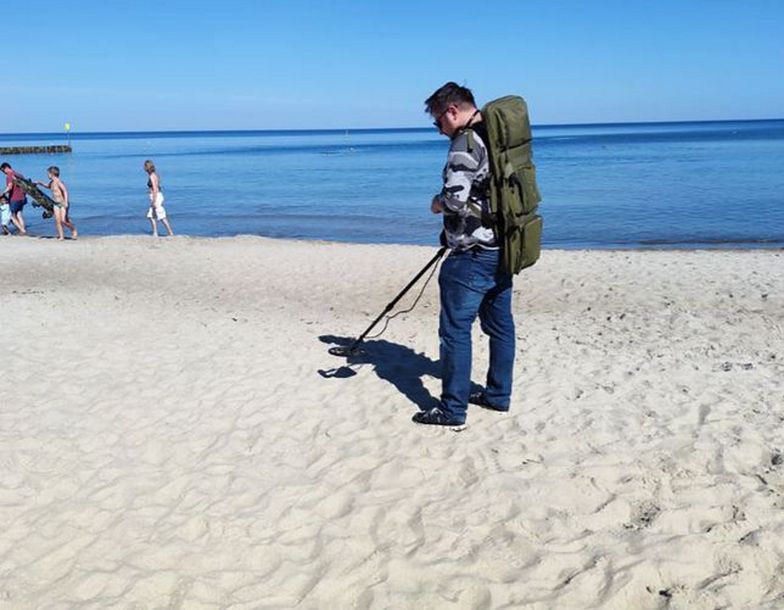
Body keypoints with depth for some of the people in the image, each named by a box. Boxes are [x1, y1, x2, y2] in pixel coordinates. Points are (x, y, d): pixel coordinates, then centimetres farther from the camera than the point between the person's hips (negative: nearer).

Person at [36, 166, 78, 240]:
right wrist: (39, 183, 19)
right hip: (56, 204, 8)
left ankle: (74, 230, 7)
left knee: (64, 220, -14)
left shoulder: (59, 182, -17)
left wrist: (66, 202, -36)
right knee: (57, 221, -1)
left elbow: (65, 191, -28)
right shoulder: (51, 182, 9)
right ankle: (61, 236, 4)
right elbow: (47, 186, 34)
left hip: (63, 204, -8)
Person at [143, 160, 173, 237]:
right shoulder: (155, 174, 12)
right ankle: (155, 234, 13)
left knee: (162, 217, -5)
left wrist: (154, 201, -22)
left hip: (156, 197, -10)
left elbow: (155, 189, -21)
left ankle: (171, 233, -1)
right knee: (151, 216, 12)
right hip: (158, 196, 10)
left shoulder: (152, 176, -16)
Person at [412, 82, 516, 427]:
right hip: (504, 249, 10)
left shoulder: (466, 141, -15)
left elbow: (456, 197, -24)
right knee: (500, 324, 15)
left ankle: (453, 409, 4)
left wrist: (438, 203, -2)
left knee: (455, 328, -2)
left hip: (473, 256, -10)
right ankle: (498, 395, 27)